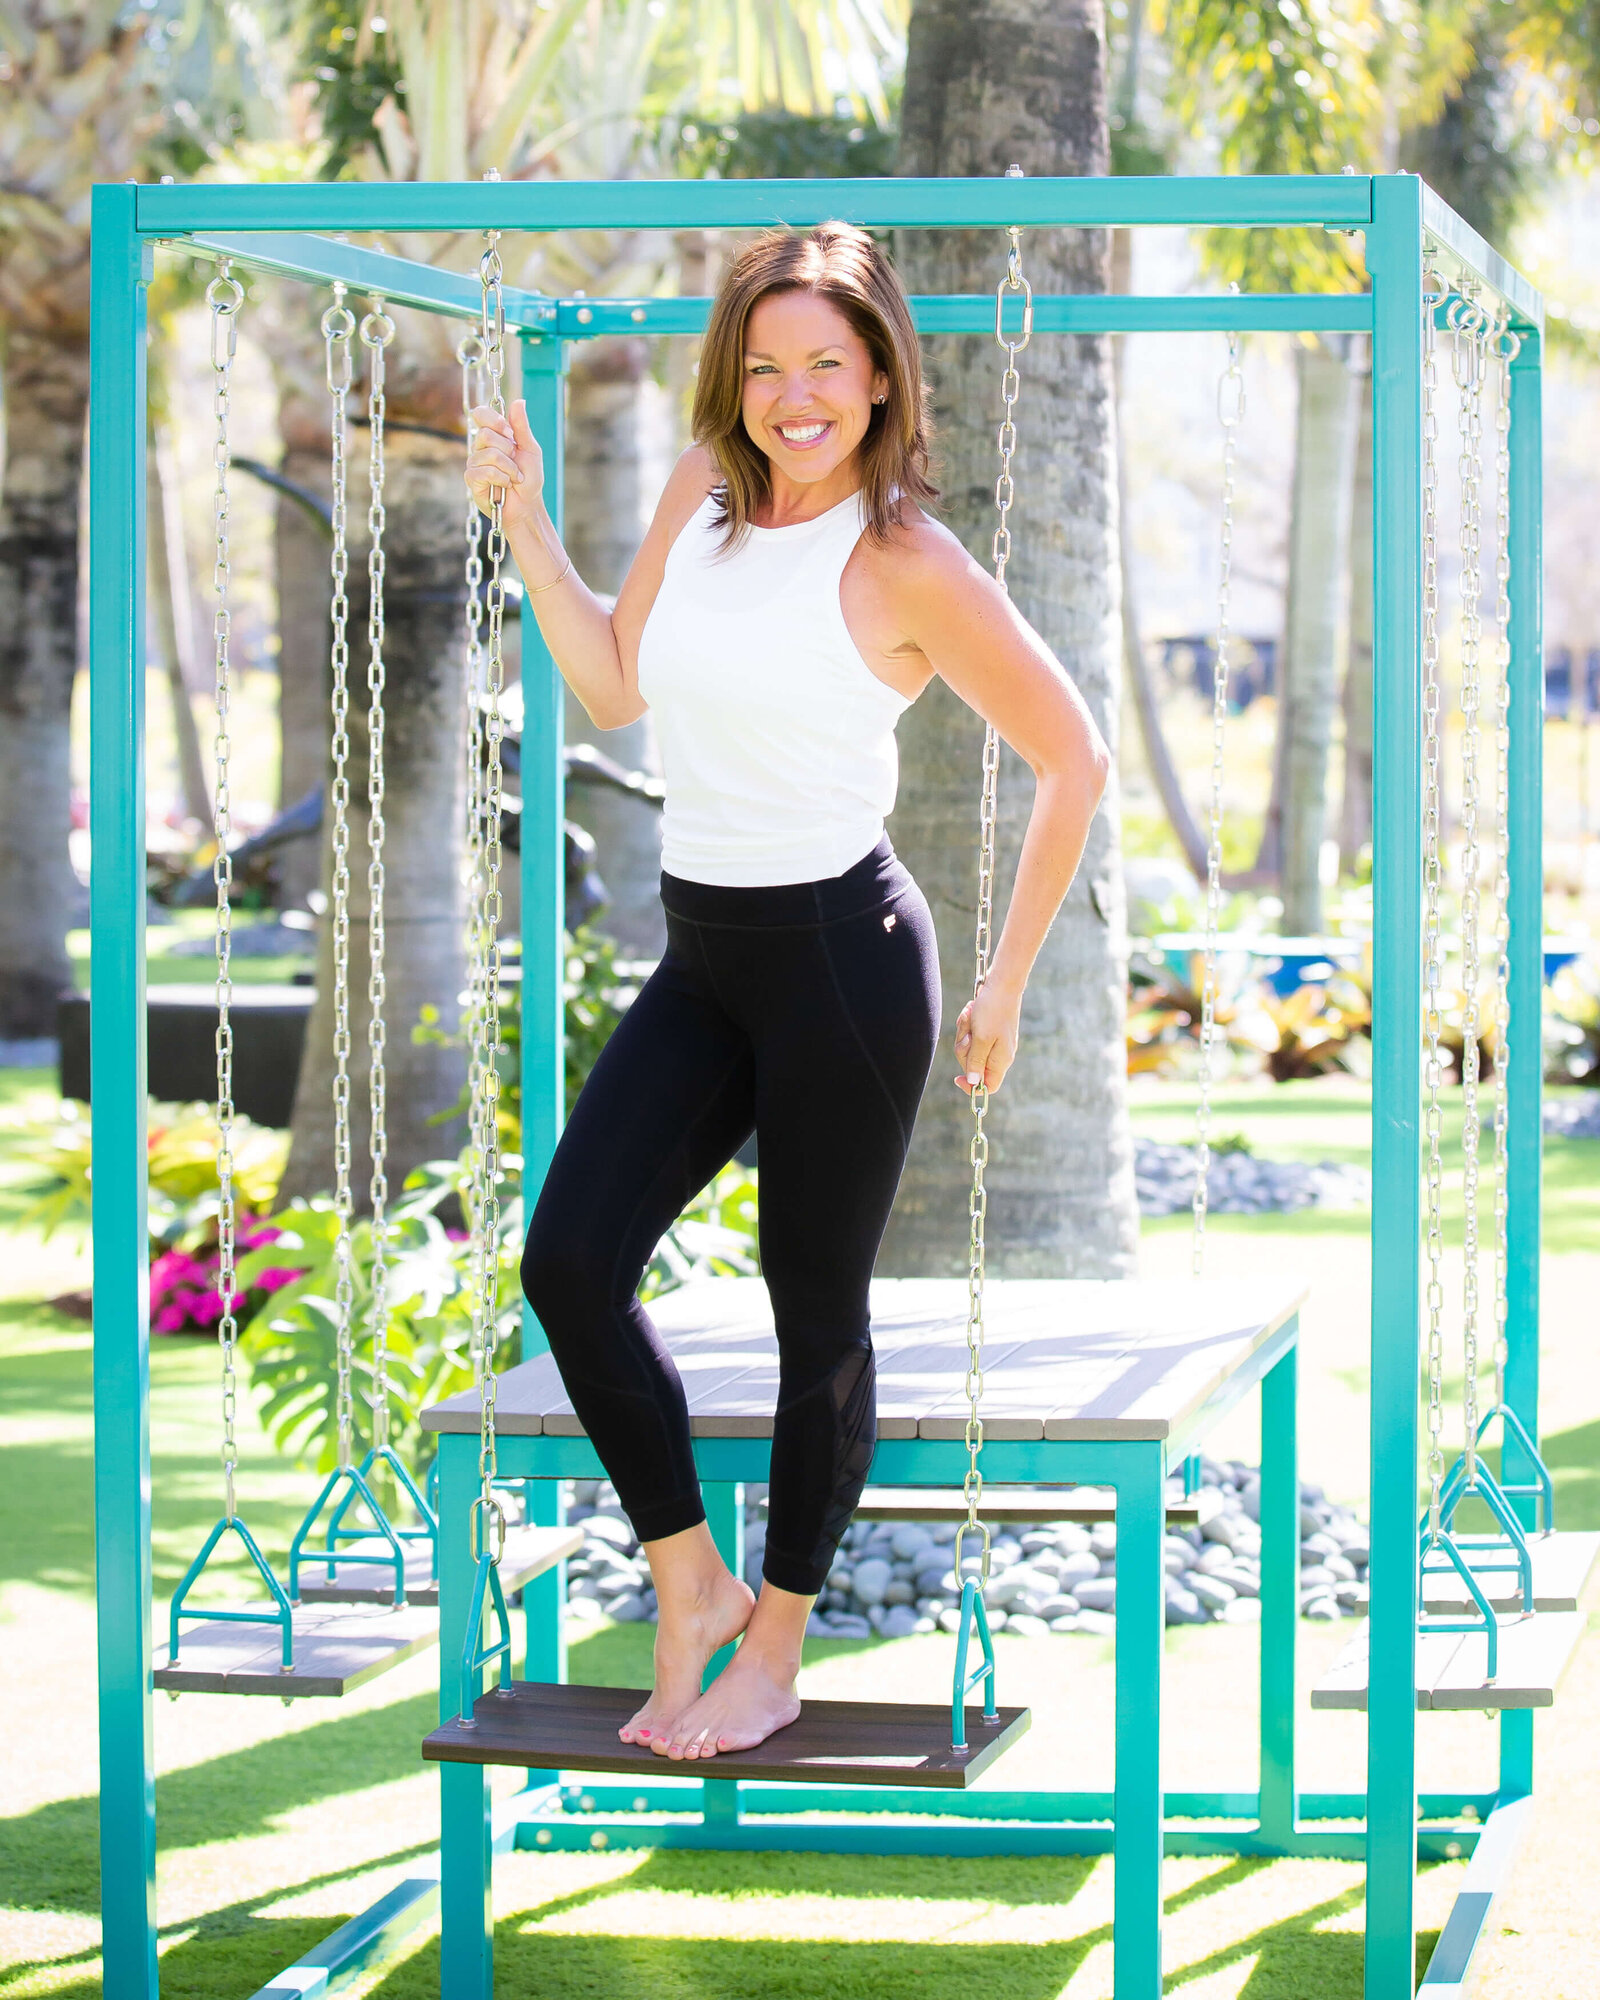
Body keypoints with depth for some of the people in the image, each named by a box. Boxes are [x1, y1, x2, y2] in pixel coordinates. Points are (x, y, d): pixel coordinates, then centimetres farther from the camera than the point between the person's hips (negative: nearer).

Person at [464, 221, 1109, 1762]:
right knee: (570, 1256, -7)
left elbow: (1072, 763, -6)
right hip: (702, 957, 6)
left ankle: (776, 1649, 21)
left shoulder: (906, 562, -12)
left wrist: (1006, 985, -3)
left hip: (841, 955, -6)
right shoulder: (702, 492, 6)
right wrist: (522, 517, 13)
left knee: (816, 1308, 5)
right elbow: (614, 686, 18)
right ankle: (690, 1586, 11)